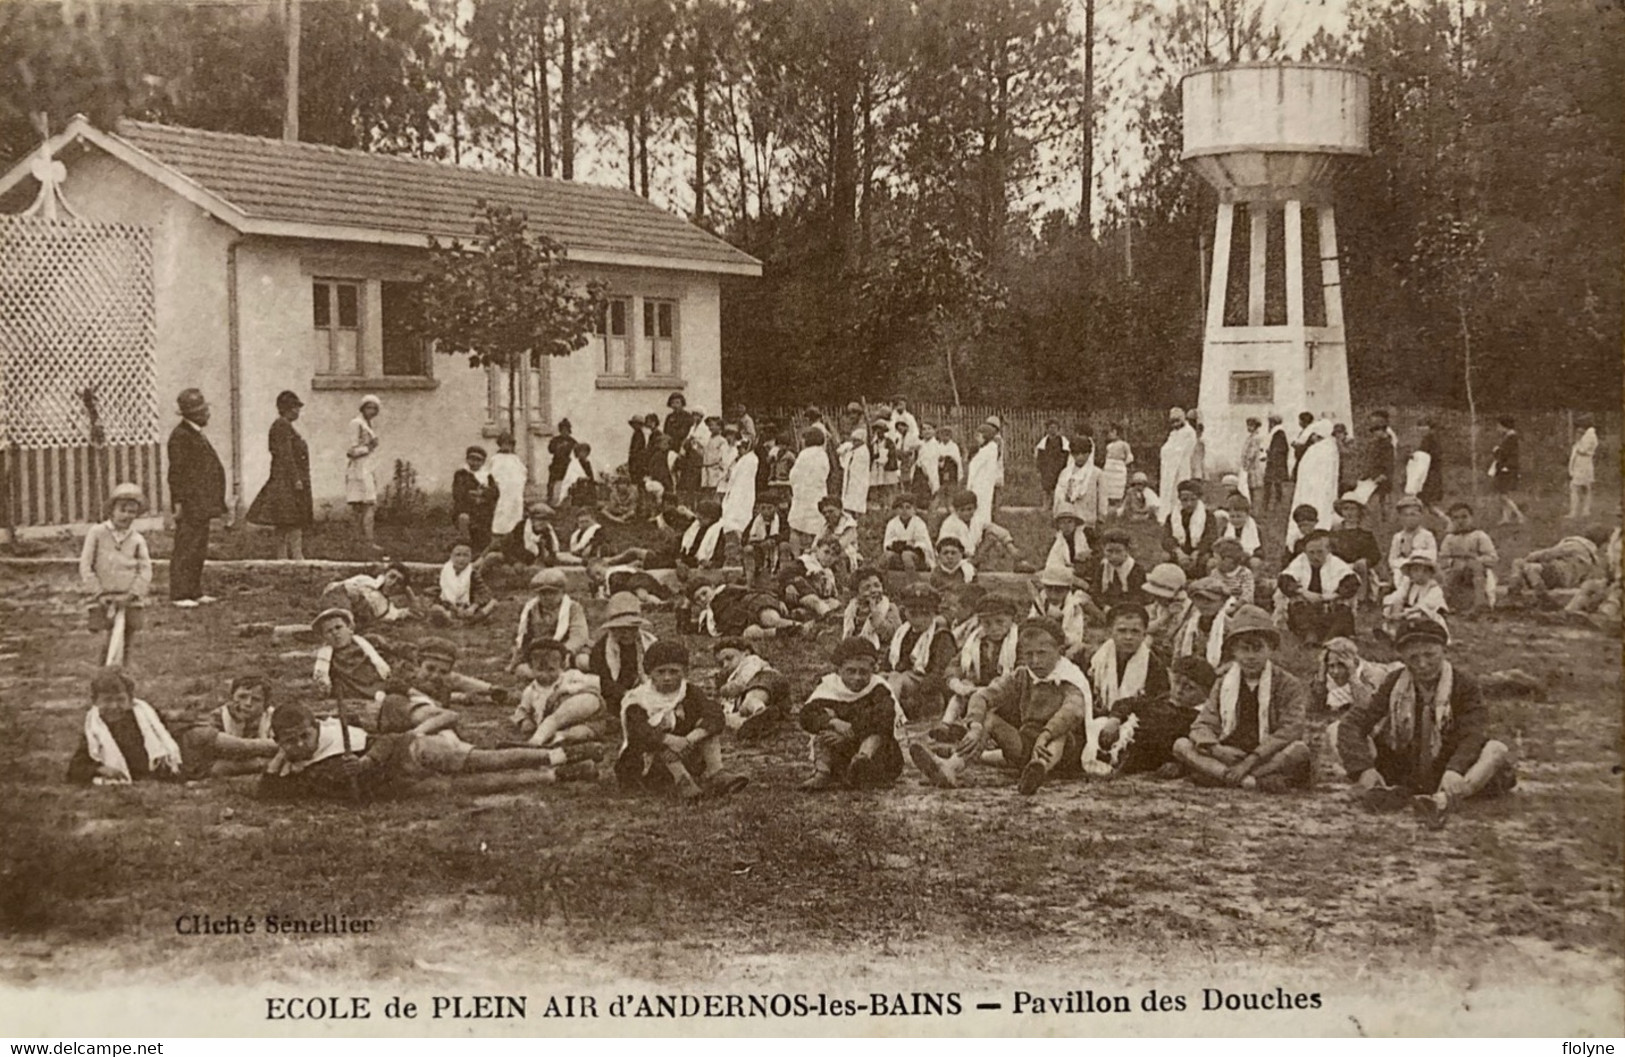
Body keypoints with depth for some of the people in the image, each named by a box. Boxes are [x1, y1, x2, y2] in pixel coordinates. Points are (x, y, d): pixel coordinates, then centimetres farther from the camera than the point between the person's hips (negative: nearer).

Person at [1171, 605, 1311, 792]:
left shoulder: (1288, 685, 1)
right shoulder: (1223, 683, 11)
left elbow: (1290, 731, -12)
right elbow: (1203, 724, 5)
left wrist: (1250, 761, -23)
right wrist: (1216, 749, -20)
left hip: (1269, 758, -3)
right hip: (1229, 756, 3)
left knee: (1300, 751, -33)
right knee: (1181, 745, -20)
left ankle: (1217, 774, -37)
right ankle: (1251, 781, -38)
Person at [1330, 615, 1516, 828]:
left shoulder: (1464, 684, -7)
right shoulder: (1394, 685, -1)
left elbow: (1473, 734, -20)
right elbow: (1353, 722, -11)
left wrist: (1455, 770, -40)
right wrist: (1363, 768, -28)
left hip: (1446, 778, -2)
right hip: (1400, 775, 2)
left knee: (1498, 751, -30)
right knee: (1335, 730, -12)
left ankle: (1443, 800, -55)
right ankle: (1378, 793, -37)